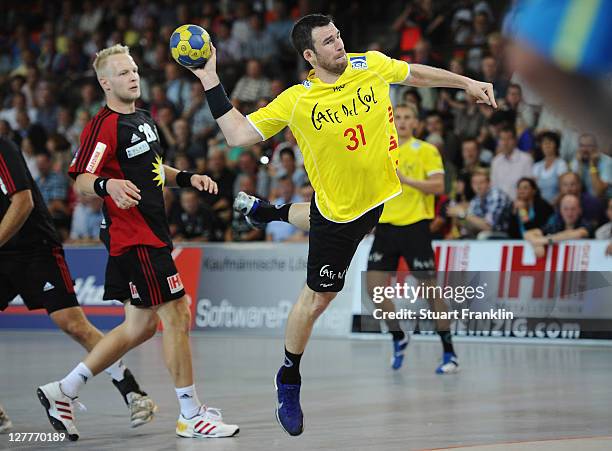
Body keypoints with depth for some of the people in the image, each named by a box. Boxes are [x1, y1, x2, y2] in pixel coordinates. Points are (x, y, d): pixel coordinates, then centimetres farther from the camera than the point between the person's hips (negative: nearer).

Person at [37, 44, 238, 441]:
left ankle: (63, 392, 19)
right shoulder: (105, 124, -13)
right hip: (135, 239, -10)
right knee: (176, 316, -7)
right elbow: (80, 180, -22)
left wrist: (189, 179, 18)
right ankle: (191, 415, 2)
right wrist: (108, 185, -41)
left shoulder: (143, 119, 16)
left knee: (140, 326, 13)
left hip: (151, 234, 10)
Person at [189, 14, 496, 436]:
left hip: (380, 194, 4)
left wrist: (467, 82, 11)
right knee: (317, 299, 5)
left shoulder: (371, 65, -11)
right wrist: (211, 82, -23)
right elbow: (238, 134, -17)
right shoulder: (295, 101, -20)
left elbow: (417, 73, 8)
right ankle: (288, 383, 24)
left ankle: (265, 210, 56)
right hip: (338, 210, -4)